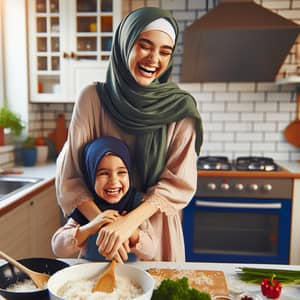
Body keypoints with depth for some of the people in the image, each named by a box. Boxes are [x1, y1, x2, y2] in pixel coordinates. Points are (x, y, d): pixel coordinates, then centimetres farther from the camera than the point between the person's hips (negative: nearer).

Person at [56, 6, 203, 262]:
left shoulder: (181, 108, -10)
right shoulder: (93, 98, -10)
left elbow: (179, 182, -12)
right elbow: (70, 175, -11)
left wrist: (129, 221, -24)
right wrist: (103, 223, -24)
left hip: (156, 227, 0)